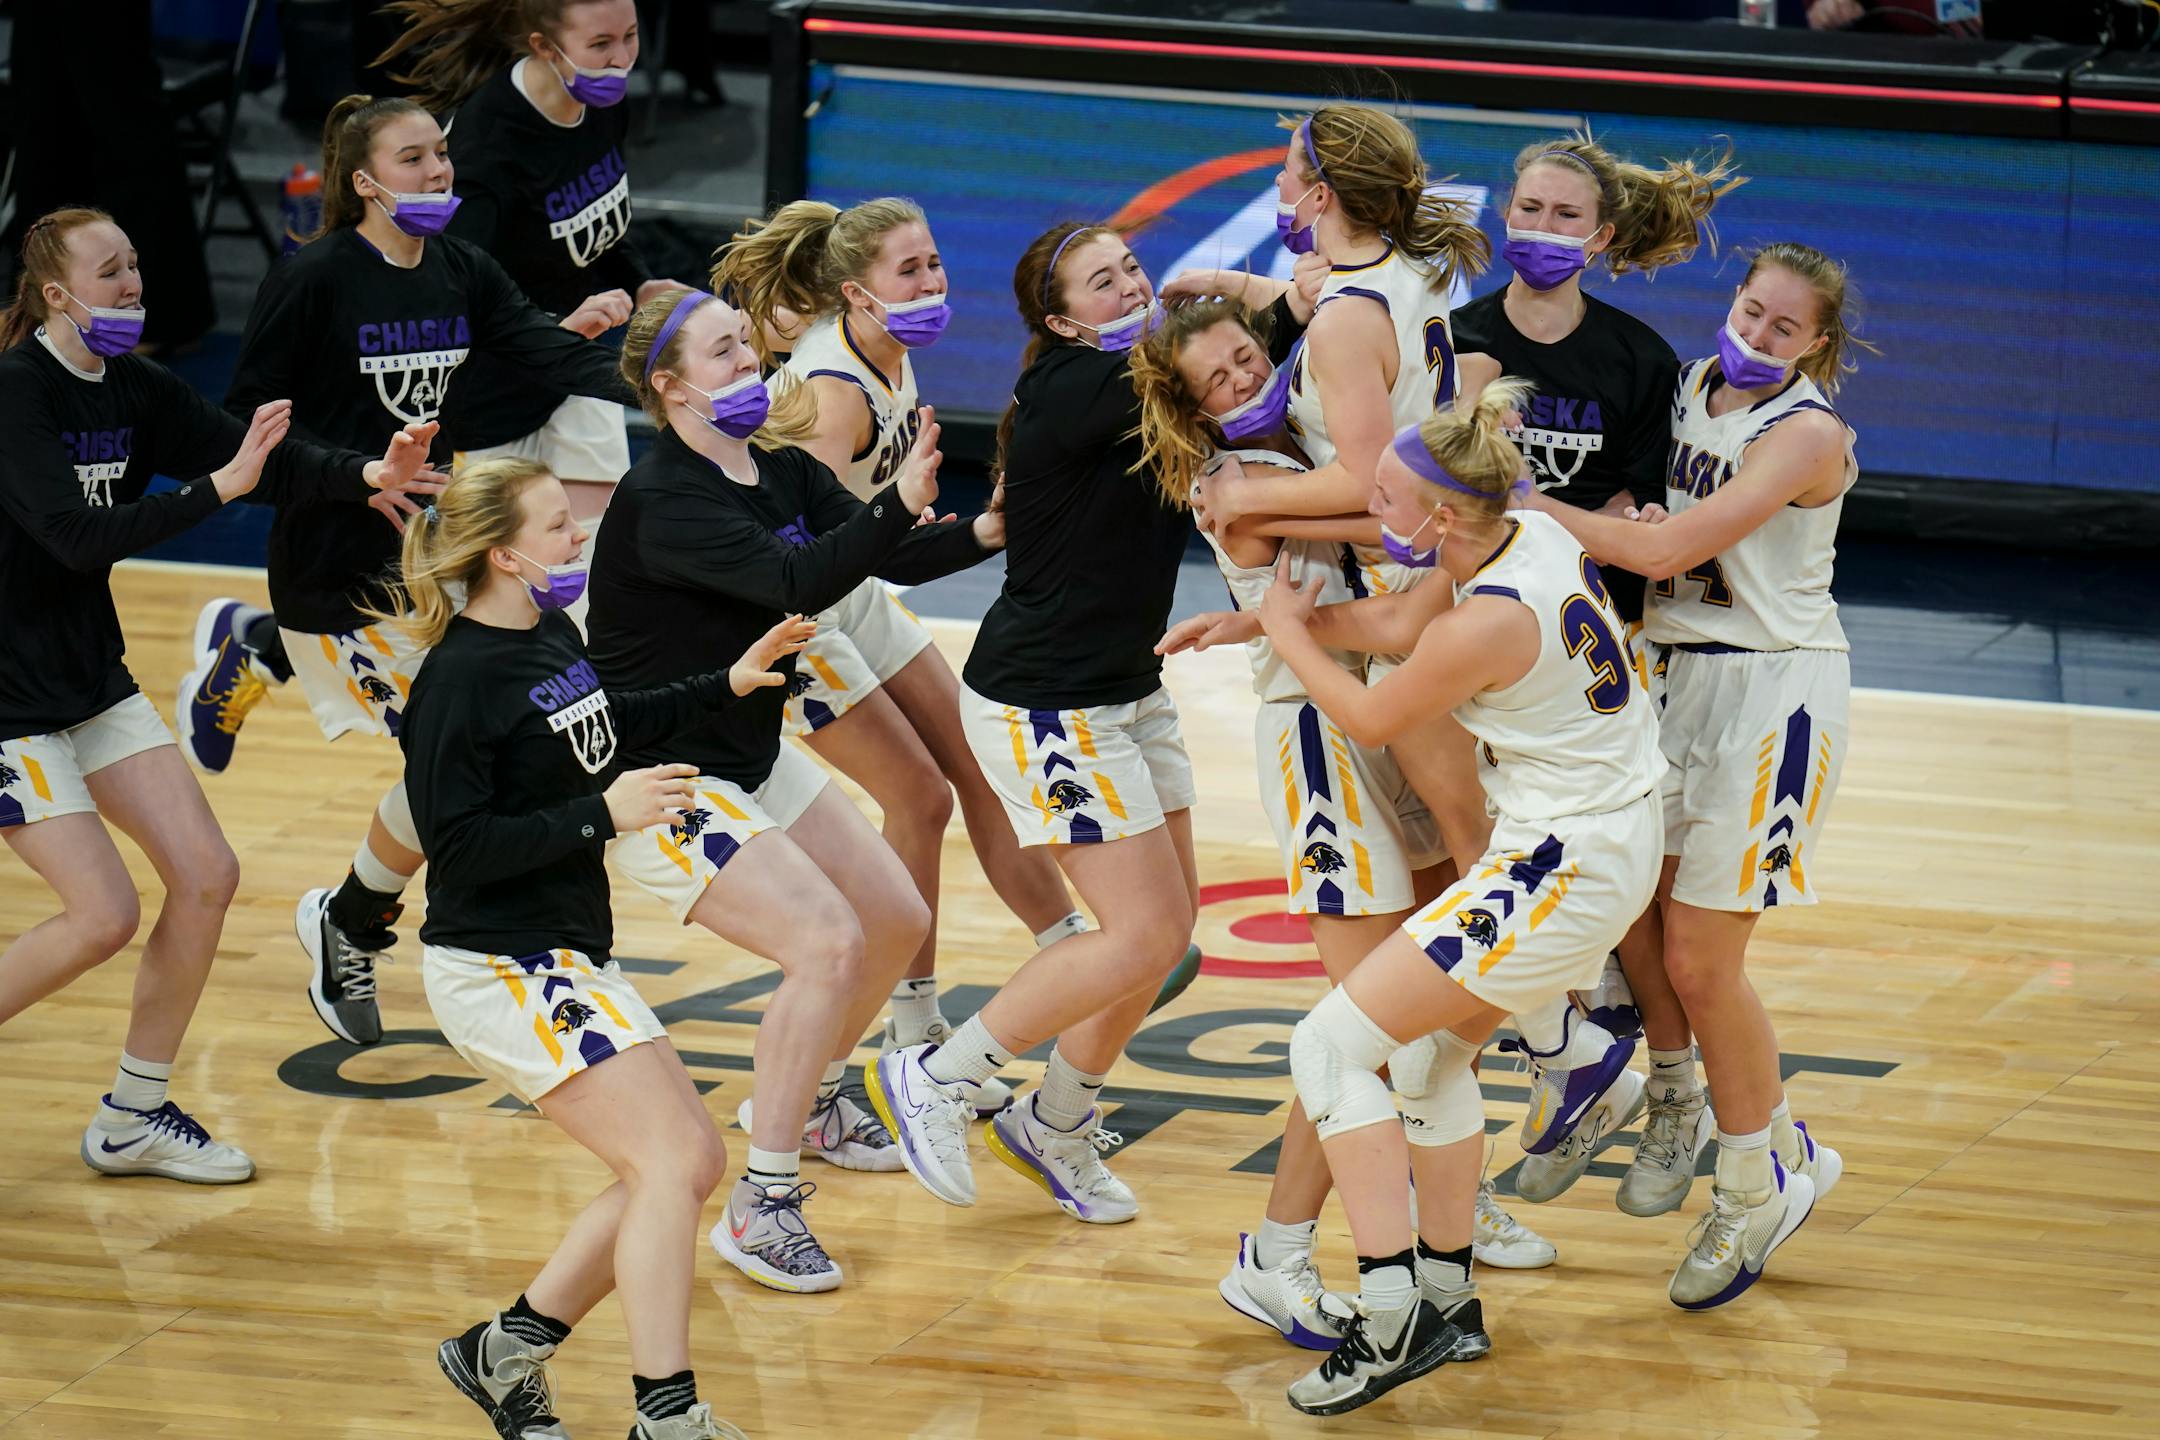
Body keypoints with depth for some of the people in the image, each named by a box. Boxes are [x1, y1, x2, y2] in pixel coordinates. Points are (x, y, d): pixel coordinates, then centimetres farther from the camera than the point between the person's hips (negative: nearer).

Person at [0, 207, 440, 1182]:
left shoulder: (135, 390, 4)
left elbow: (265, 460, -2)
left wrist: (366, 475, -19)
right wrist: (218, 488, -34)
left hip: (93, 678, 8)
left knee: (205, 876, 2)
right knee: (104, 916, -12)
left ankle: (134, 1119, 15)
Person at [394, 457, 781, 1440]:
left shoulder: (555, 636, 8)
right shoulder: (457, 684, -19)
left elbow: (607, 728, 28)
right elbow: (457, 846, -22)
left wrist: (726, 686, 22)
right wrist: (602, 815, -23)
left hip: (571, 958, 10)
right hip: (499, 971, -10)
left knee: (691, 1163, 12)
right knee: (671, 1164, -15)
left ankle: (508, 1351, 21)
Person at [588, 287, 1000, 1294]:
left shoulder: (782, 472, 3)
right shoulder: (661, 500, -24)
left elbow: (895, 559, -1)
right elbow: (797, 584, -36)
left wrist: (984, 534, -18)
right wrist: (899, 505, -46)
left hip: (754, 757, 9)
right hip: (661, 783, -9)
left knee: (897, 921, 14)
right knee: (827, 941, -22)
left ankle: (809, 1098, 40)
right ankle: (760, 1209, -16)